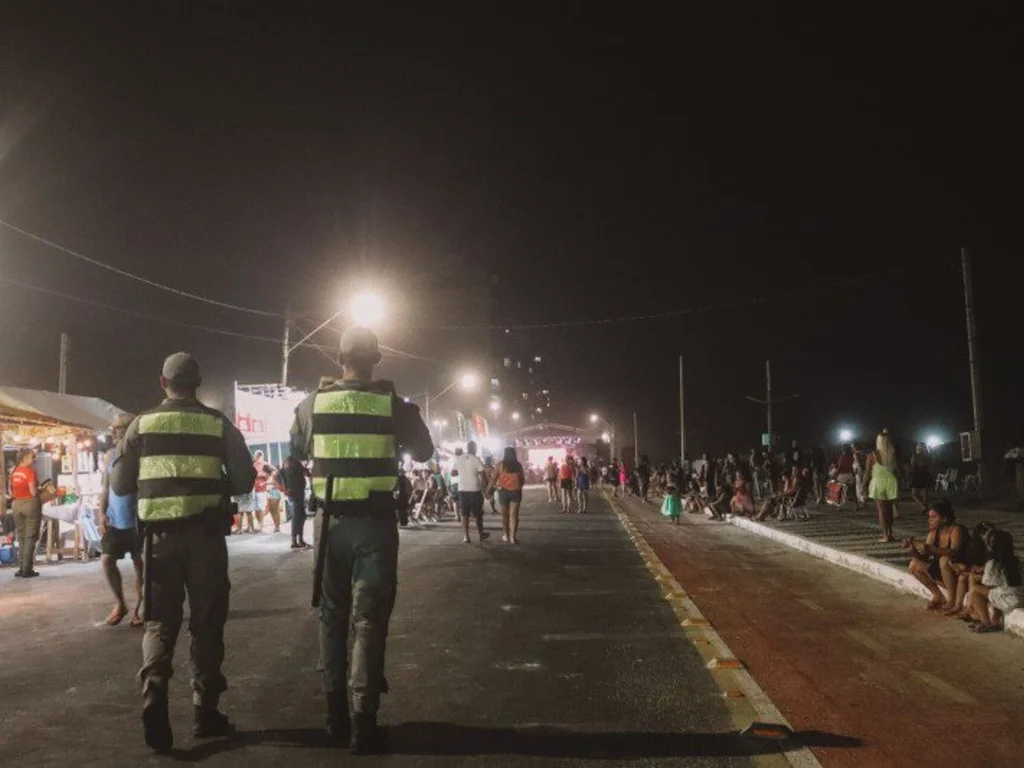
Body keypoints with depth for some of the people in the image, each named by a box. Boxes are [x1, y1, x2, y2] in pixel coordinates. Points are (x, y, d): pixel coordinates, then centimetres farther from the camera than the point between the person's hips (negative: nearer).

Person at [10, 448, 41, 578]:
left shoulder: (14, 471, 8)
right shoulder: (30, 471, -11)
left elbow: (10, 492, 9)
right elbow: (33, 492, -15)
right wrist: (41, 491, 4)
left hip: (16, 505, 6)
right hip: (30, 504, -6)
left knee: (21, 538, 15)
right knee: (30, 538, 0)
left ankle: (22, 568, 14)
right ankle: (27, 570, 0)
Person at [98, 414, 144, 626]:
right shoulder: (110, 455, 8)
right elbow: (105, 487, 12)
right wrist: (101, 513, 2)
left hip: (137, 520, -4)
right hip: (114, 519, 5)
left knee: (139, 564, 2)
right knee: (106, 559, -1)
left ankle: (138, 609, 11)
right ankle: (119, 603, 17)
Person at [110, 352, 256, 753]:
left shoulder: (141, 423, 3)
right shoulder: (219, 424, 0)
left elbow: (119, 484, 7)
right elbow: (244, 482, 0)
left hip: (160, 535, 1)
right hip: (206, 533, -1)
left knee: (160, 620, 11)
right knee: (206, 621, 10)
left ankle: (154, 691, -13)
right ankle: (205, 711, 15)